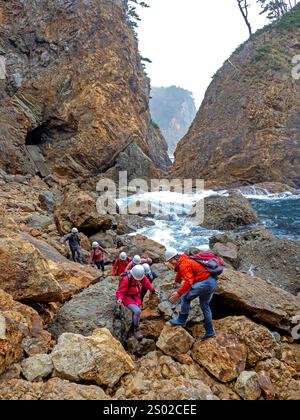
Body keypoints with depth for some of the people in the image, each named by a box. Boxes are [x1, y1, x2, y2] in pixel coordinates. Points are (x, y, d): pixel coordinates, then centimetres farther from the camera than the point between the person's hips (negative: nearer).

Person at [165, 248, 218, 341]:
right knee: (205, 306, 20)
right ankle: (210, 332, 25)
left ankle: (181, 321, 9)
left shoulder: (184, 265, -16)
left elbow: (188, 282, -26)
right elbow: (180, 272, 38)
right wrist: (176, 281, 55)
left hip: (205, 283, -11)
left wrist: (178, 293, -24)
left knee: (186, 298, -2)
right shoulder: (183, 262, 16)